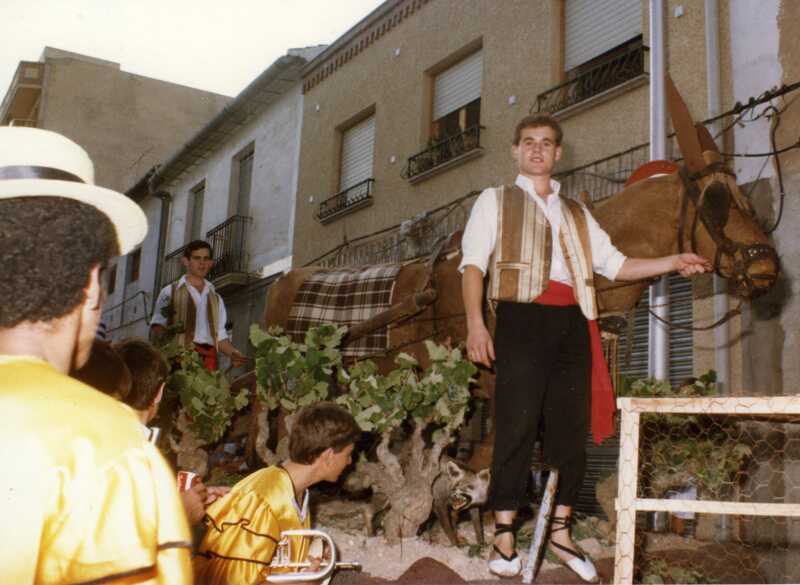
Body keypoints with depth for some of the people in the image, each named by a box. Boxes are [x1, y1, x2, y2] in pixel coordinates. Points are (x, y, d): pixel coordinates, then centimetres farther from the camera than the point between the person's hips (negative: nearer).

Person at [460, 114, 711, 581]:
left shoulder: (576, 212, 24)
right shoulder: (496, 201, 12)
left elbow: (616, 264, 19)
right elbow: (473, 263, 1)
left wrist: (673, 262, 6)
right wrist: (475, 322, -14)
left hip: (572, 323, 4)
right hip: (522, 318, -4)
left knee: (571, 429, 4)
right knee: (518, 426, -7)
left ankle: (561, 531, 15)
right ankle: (504, 537, -1)